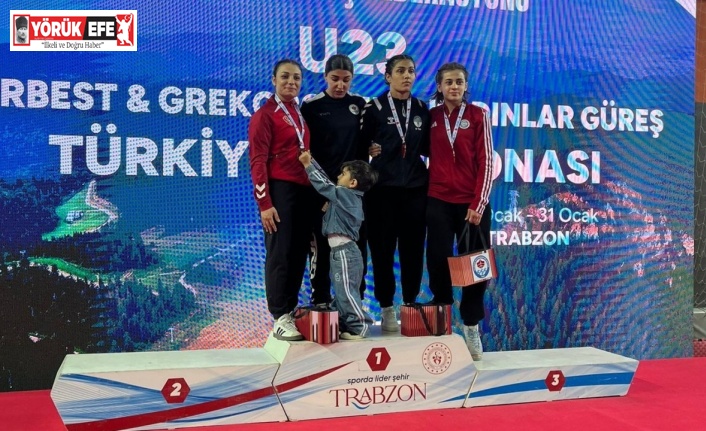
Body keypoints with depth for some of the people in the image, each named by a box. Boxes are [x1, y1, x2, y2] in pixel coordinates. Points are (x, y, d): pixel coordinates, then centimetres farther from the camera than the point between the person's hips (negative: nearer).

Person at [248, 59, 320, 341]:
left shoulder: (302, 114, 17)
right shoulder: (265, 115, -3)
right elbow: (258, 161, -8)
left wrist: (319, 192, 12)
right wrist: (265, 203, -15)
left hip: (306, 191, 7)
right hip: (280, 191, -7)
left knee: (299, 253, 9)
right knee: (280, 254, -5)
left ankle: (291, 311, 18)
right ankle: (280, 319, 0)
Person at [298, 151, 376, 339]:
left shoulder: (343, 194, -10)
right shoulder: (349, 196, 16)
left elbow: (324, 185, -11)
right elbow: (327, 183, 20)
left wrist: (308, 165, -3)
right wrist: (311, 161, 20)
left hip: (343, 251, -10)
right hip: (344, 250, 10)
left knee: (345, 291, -7)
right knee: (342, 291, 14)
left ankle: (359, 326, -2)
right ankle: (344, 325, 19)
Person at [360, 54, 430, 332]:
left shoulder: (422, 109, 9)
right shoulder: (374, 108, 0)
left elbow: (427, 147, 15)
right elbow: (359, 143, 3)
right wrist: (370, 149, -16)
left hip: (415, 187, 3)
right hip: (382, 187, -2)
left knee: (413, 248, 4)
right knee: (382, 248, 1)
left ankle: (411, 304, 17)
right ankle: (386, 308, 11)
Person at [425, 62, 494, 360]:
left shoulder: (478, 115, 1)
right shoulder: (431, 117, 6)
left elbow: (486, 162, -2)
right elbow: (425, 155, 10)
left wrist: (478, 204, -8)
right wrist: (423, 194, -1)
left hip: (472, 203, -1)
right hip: (438, 202, 1)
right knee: (439, 264, 2)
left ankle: (471, 327, 16)